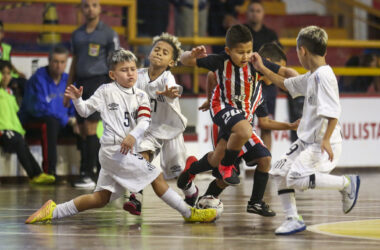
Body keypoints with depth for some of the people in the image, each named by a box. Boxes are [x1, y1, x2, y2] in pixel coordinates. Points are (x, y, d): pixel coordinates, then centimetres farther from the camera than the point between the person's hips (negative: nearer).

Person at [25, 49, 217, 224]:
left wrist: (134, 135, -21)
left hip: (128, 150, 6)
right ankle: (189, 213, 1)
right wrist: (77, 99, -15)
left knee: (101, 198, 7)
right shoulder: (106, 91, 1)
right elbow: (85, 111, 5)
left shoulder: (140, 96, 12)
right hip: (114, 149, -6)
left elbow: (144, 120, -2)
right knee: (156, 177, -6)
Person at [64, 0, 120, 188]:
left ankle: (88, 175, -13)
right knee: (82, 131, 4)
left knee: (90, 129, -13)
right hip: (81, 83, 6)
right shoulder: (77, 35, 15)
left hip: (98, 81, -6)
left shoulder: (108, 33, 0)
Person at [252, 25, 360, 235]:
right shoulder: (311, 77, 13)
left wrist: (326, 140, -30)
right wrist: (262, 69, 31)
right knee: (280, 172, 7)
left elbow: (333, 112, -24)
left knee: (297, 177, -22)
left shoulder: (324, 76, -17)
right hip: (307, 140, 10)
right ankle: (293, 219, 13)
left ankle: (347, 184, -7)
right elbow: (285, 84, 30)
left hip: (322, 145, -10)